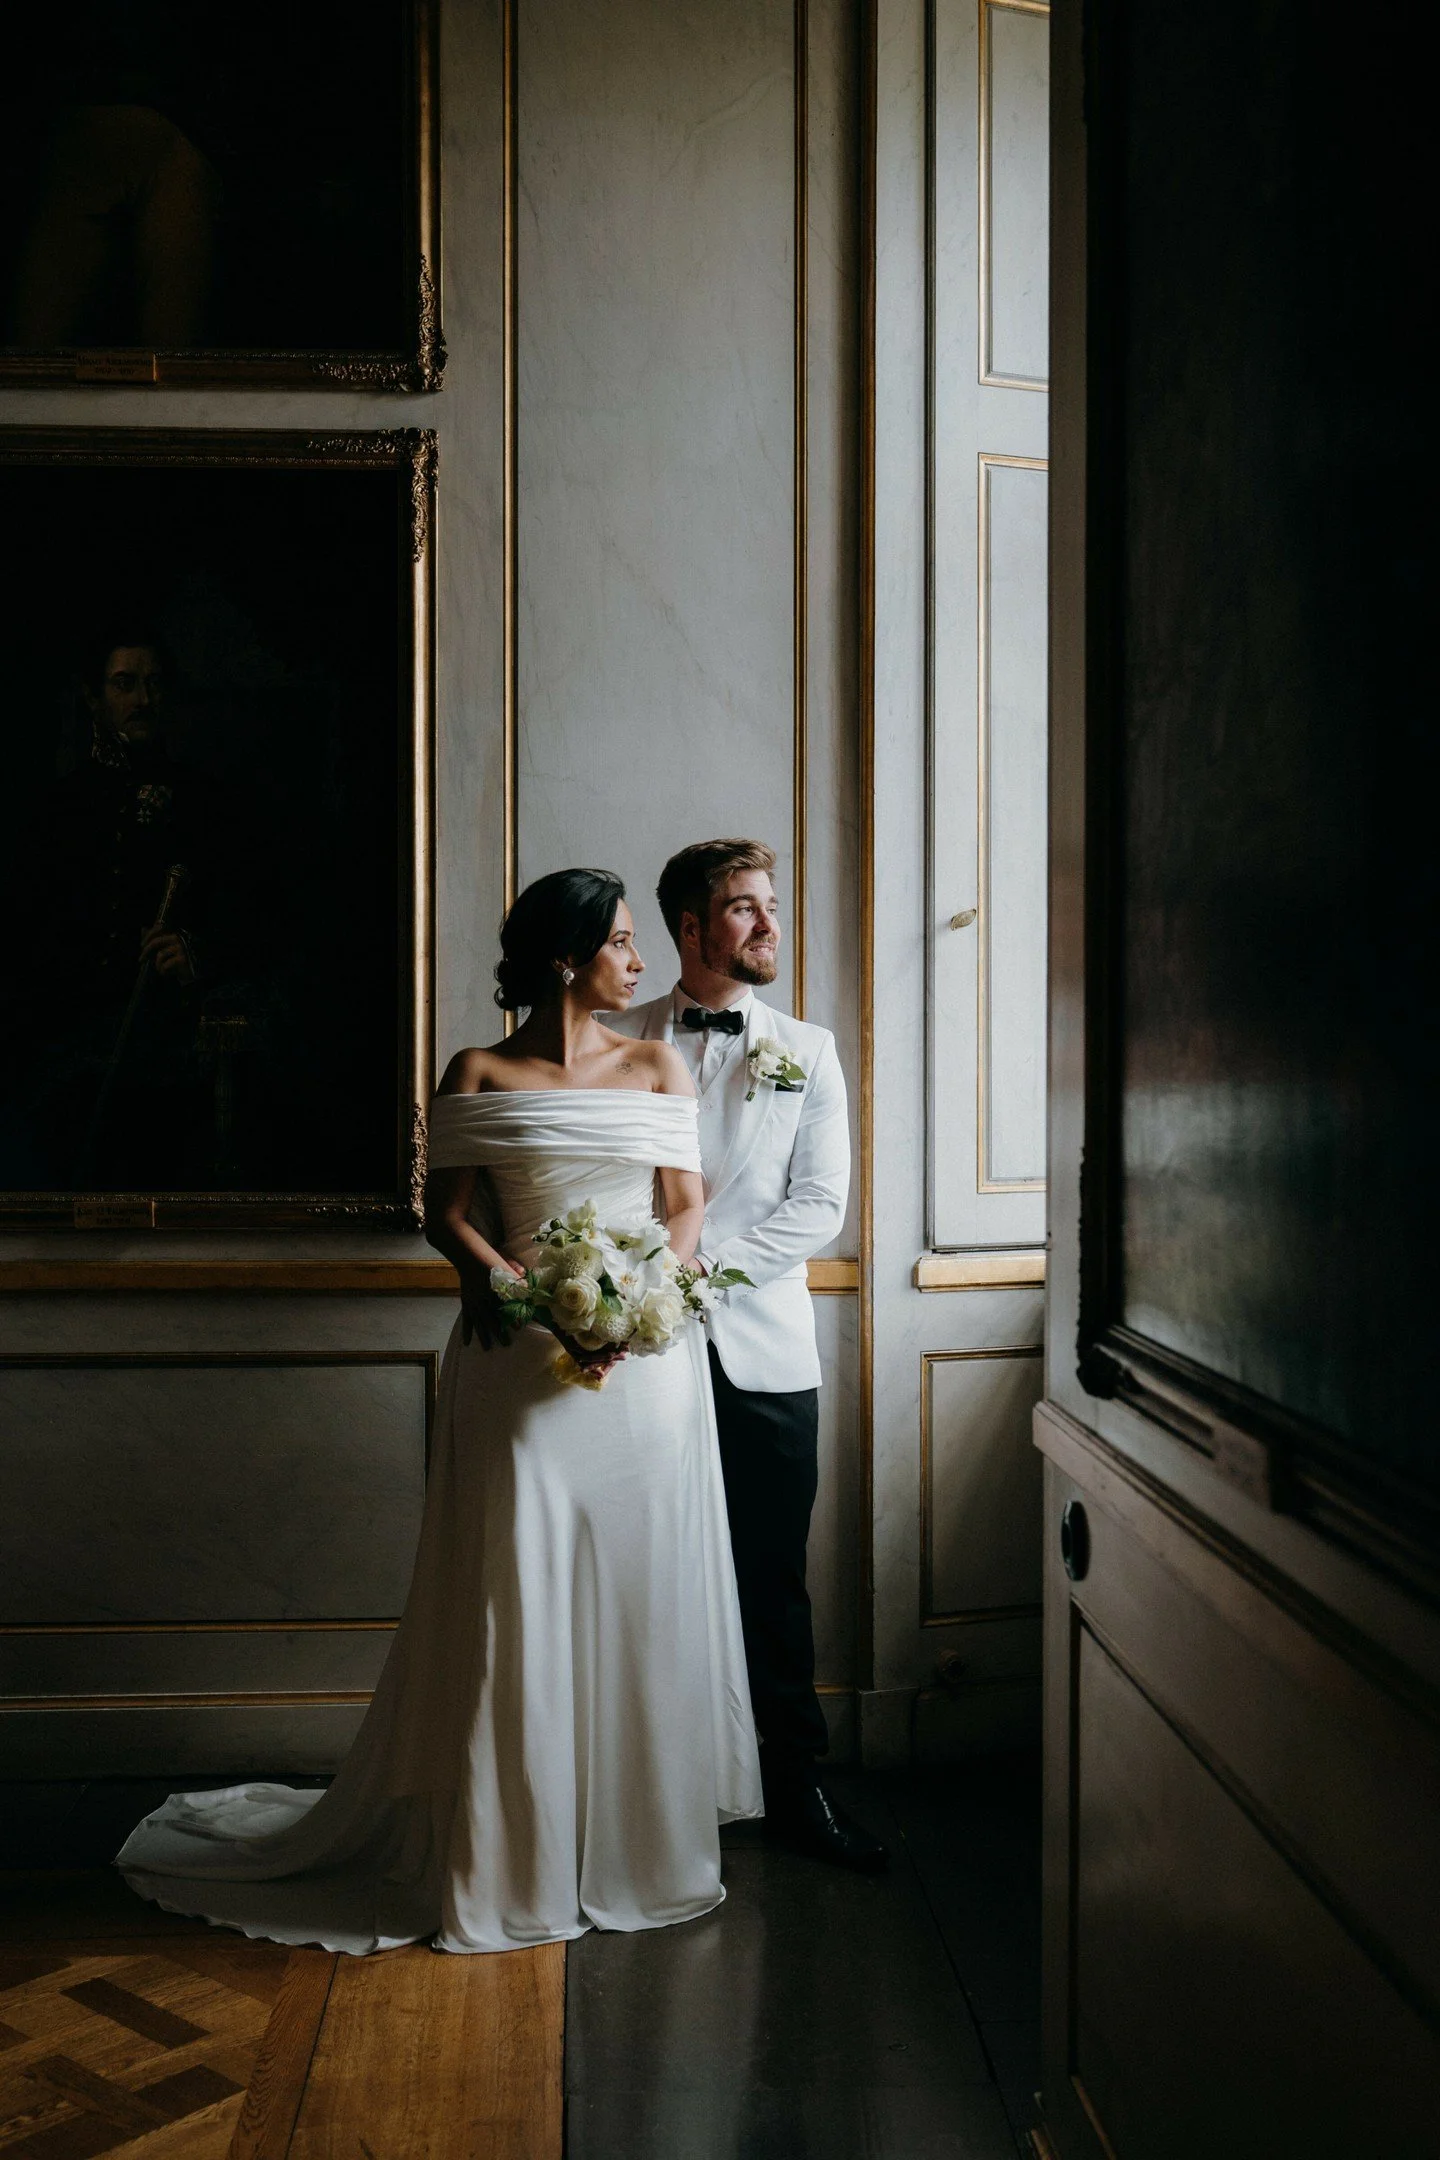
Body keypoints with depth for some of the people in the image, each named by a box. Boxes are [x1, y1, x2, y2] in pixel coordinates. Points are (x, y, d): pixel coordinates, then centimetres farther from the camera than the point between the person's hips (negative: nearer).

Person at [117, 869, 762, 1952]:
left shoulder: (657, 1068, 9)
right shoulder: (480, 1076, 4)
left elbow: (688, 1209, 3)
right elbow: (448, 1212, 1)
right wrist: (504, 1283, -18)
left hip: (647, 1353, 2)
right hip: (523, 1363, -2)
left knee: (641, 1595, 6)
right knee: (516, 1598, 1)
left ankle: (643, 1838, 21)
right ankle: (513, 1854, 15)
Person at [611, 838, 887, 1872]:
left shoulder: (808, 1051, 8)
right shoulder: (620, 1043, 6)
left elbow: (820, 1204, -1)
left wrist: (711, 1265, -13)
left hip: (764, 1349, 1)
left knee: (773, 1576, 5)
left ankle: (796, 1785, 17)